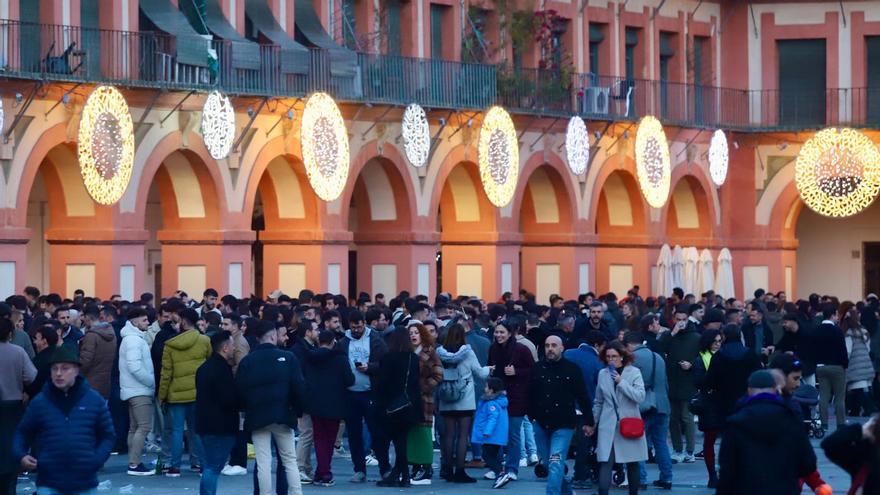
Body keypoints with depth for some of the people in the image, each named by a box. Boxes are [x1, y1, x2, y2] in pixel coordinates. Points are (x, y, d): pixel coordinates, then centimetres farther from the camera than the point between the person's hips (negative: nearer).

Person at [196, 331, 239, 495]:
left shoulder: (205, 367, 14)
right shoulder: (222, 369, -16)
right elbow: (229, 400, -21)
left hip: (205, 424, 9)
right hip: (221, 426, -9)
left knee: (209, 467, 15)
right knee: (213, 467, -8)